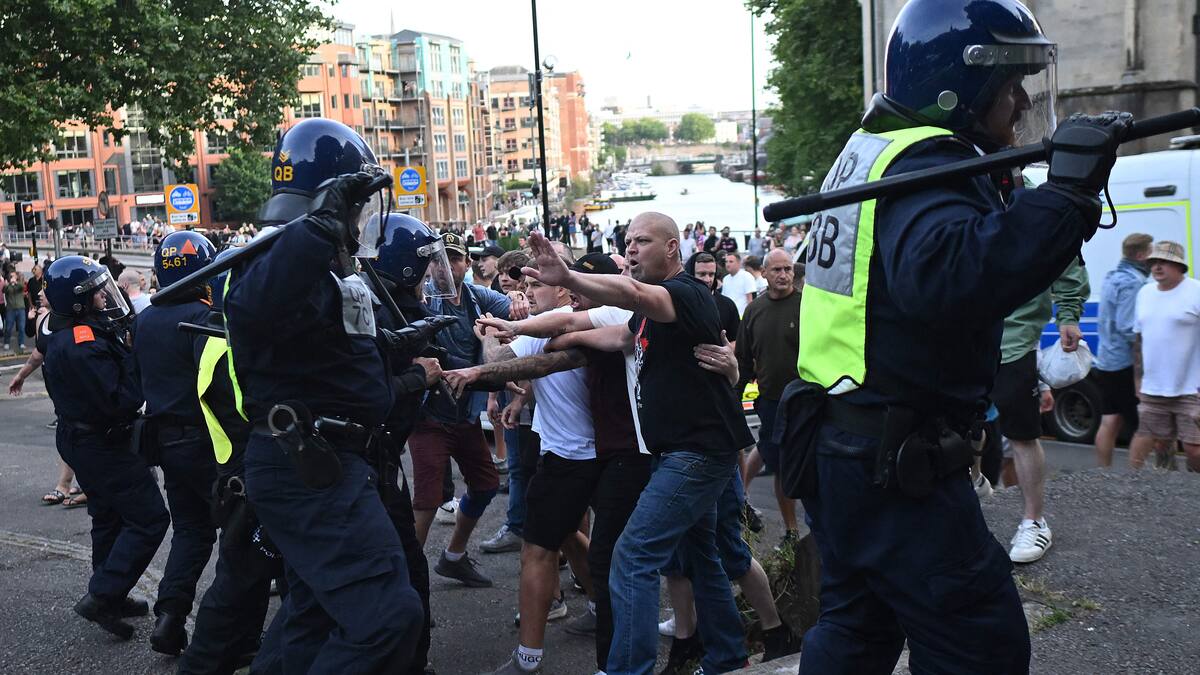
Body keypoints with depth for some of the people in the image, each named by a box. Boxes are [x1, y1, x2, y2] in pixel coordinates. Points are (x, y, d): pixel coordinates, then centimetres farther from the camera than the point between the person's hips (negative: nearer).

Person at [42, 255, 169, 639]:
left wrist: (124, 343, -4)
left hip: (81, 439, 11)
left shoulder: (62, 338, 6)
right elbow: (122, 401, -28)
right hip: (101, 446, -11)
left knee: (109, 518, 21)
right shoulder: (85, 346, -27)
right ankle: (101, 597, -4)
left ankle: (110, 597, 34)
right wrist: (131, 355, -19)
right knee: (149, 519, -6)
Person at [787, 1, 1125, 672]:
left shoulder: (873, 149, 13)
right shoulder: (928, 164, -18)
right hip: (893, 466, -10)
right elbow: (944, 277, -38)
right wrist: (1065, 195, -36)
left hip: (838, 444, 10)